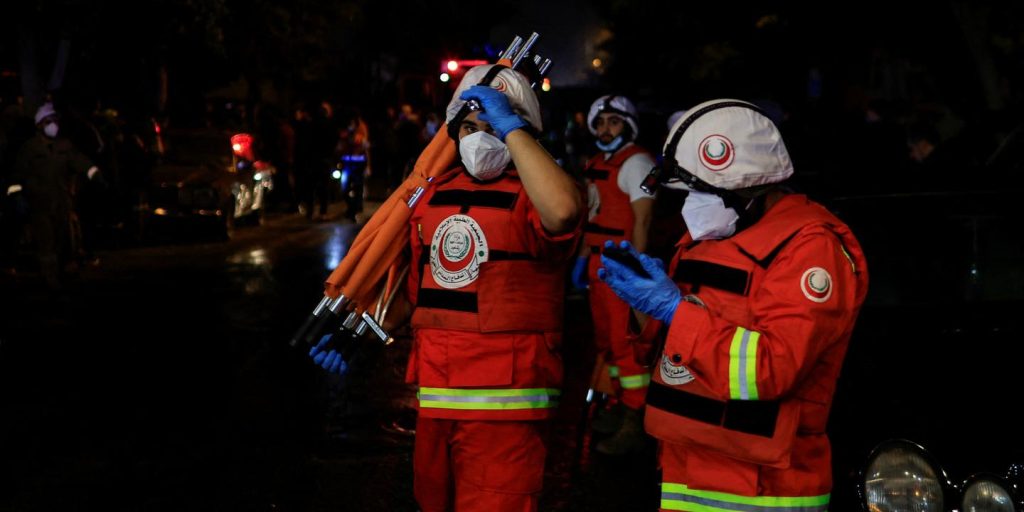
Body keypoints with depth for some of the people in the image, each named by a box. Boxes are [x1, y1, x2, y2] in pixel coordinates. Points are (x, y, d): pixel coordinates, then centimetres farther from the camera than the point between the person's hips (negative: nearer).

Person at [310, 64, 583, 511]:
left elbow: (563, 210, -35)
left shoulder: (533, 196, -9)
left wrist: (511, 127, -26)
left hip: (503, 405, -7)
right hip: (435, 400, 7)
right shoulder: (434, 194, 13)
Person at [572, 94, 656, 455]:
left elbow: (642, 220, -17)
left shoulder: (636, 162, -11)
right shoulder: (597, 164, 16)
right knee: (607, 339, 16)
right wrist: (583, 259, 18)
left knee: (626, 341, -9)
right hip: (599, 263, 9)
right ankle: (622, 404, 29)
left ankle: (634, 423, -6)